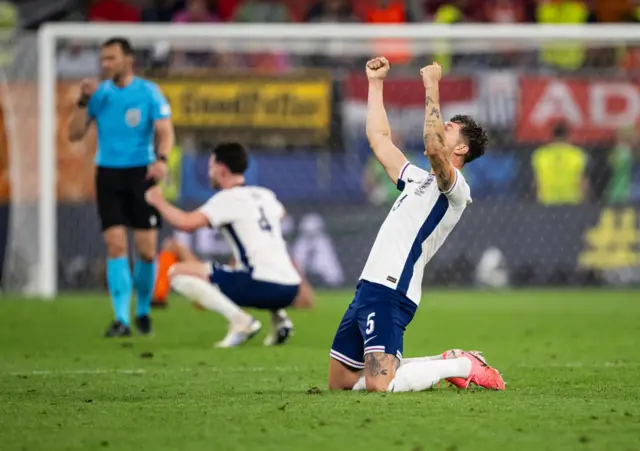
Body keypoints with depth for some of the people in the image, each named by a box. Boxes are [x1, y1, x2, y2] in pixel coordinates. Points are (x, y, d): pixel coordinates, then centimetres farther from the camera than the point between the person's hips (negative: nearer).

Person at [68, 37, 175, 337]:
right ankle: (121, 319, -8)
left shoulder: (149, 92, -4)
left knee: (146, 251, -2)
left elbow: (165, 131, -11)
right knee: (116, 246, -9)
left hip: (141, 174, -1)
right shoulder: (99, 93, 4)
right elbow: (74, 134, 2)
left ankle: (143, 311, 21)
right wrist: (83, 102, -12)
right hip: (108, 174, 1)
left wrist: (161, 159, -30)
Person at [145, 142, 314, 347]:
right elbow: (280, 213, 44)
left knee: (177, 273, -4)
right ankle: (279, 316, 13)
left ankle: (240, 320, -13)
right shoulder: (265, 195, 20)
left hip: (262, 285, -8)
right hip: (289, 287, 8)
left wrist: (159, 201, 3)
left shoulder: (227, 198, -2)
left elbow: (186, 223, -14)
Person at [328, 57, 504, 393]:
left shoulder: (455, 189, -6)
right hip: (368, 289, 10)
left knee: (378, 385, -25)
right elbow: (378, 138, 31)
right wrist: (375, 84, 29)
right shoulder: (417, 179, 22)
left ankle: (461, 366, 0)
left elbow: (433, 147, -26)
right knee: (339, 383, 12)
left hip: (390, 293, -10)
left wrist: (431, 86, -20)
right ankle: (449, 363, 19)